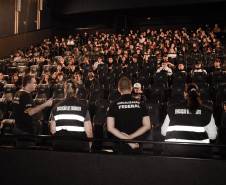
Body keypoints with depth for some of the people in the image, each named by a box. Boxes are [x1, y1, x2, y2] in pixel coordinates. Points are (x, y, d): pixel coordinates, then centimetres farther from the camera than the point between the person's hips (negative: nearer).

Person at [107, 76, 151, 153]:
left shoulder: (114, 105, -5)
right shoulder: (140, 104, -1)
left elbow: (110, 128, -12)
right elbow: (147, 125, -5)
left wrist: (127, 138, -12)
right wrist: (132, 136, -8)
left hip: (120, 146, -1)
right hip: (138, 145, 1)